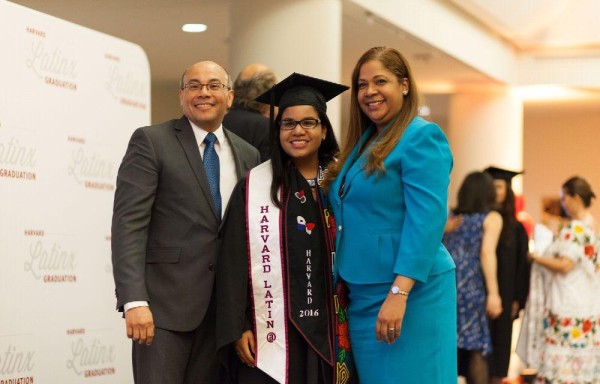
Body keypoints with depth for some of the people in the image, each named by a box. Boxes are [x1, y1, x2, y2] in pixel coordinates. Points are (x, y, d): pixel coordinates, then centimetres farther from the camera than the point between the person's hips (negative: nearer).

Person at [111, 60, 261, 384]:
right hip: (165, 302, -4)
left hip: (224, 307, 5)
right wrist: (134, 301, -20)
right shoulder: (151, 142, -3)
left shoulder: (248, 155, 13)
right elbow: (128, 223, -11)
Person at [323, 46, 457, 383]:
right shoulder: (364, 141, 15)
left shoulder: (422, 137, -10)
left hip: (407, 293, -8)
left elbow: (426, 219, -20)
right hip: (363, 295, 8)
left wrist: (399, 293, -26)